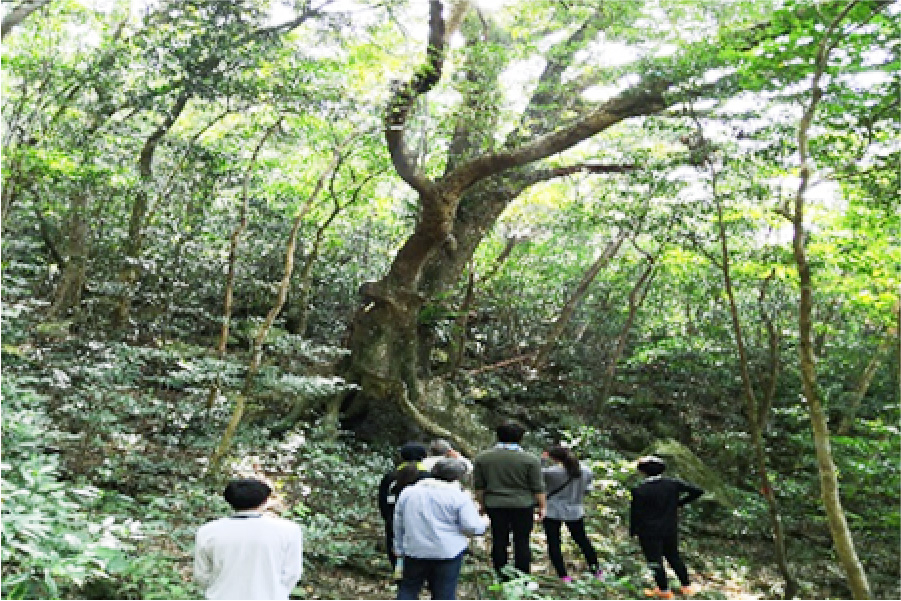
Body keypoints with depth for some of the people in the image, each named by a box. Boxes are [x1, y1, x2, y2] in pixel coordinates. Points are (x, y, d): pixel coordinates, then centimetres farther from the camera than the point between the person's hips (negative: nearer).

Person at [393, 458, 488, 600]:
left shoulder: (408, 492, 7)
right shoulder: (459, 496, -7)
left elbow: (398, 526, 12)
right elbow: (472, 527, -11)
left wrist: (400, 550, 19)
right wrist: (484, 522, 9)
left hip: (414, 551, 3)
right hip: (448, 552, -3)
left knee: (407, 589, 15)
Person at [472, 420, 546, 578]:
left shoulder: (481, 458, 1)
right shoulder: (530, 459, -6)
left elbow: (478, 487, 6)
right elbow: (538, 488, -3)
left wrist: (482, 504, 17)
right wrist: (542, 506, 7)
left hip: (494, 505, 2)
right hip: (523, 505, -2)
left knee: (499, 542, 10)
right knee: (522, 542, 6)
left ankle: (503, 578, 17)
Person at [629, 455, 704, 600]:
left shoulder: (639, 490, -22)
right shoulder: (673, 483, -10)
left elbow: (636, 513, -15)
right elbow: (697, 491, -7)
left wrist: (632, 531, 2)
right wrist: (679, 502, 4)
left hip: (649, 532, -5)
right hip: (670, 529, 5)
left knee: (654, 561, 14)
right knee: (673, 557, 24)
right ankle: (686, 586, 32)